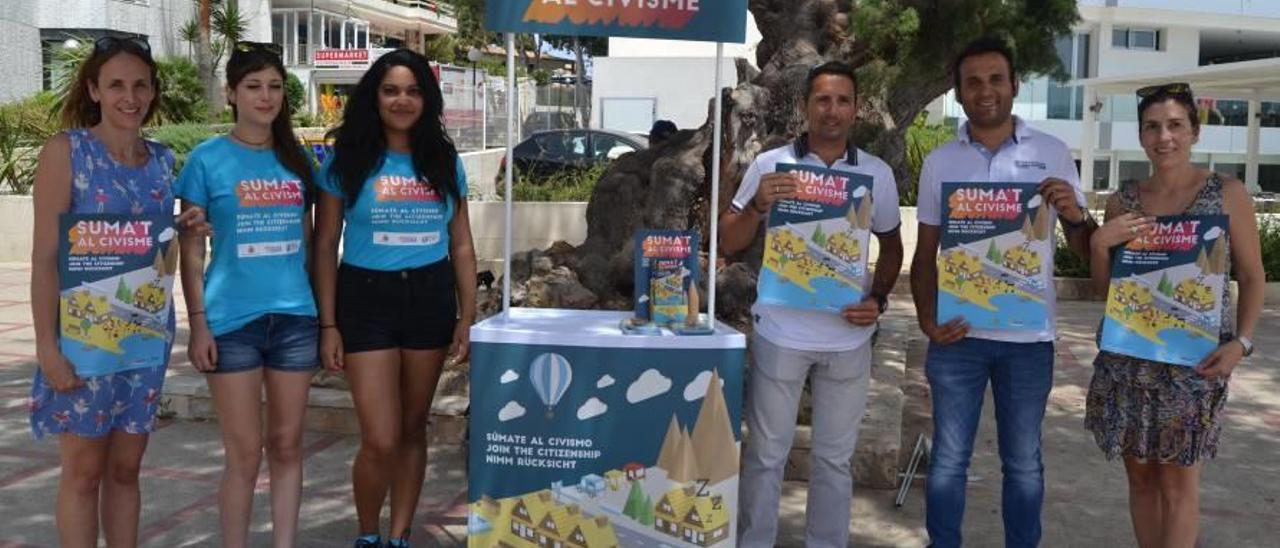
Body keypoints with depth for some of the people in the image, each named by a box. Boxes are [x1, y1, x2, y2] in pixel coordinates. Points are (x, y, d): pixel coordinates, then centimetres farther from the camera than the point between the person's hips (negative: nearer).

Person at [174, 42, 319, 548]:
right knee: (244, 453, 1)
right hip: (232, 321, -3)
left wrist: (323, 315, 11)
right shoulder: (208, 158, -1)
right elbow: (191, 250, -2)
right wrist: (197, 324, -8)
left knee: (287, 445, 9)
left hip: (294, 317, 3)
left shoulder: (297, 159, 9)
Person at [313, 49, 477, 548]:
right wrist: (328, 324, -7)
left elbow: (461, 246, 10)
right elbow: (325, 245, -1)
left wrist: (467, 317, 4)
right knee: (380, 440, -6)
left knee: (413, 430, 10)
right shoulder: (346, 160, -1)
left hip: (430, 299, 3)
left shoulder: (444, 161, 7)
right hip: (366, 300, -3)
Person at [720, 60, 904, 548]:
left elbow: (891, 246, 15)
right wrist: (758, 204, -20)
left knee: (834, 459, 14)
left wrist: (879, 299, -2)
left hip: (848, 338, 2)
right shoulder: (770, 165, -3)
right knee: (766, 455, 8)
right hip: (781, 334, -2)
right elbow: (728, 244, -1)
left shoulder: (878, 174, 4)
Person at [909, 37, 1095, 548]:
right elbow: (925, 254, 6)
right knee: (948, 459, 8)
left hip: (1028, 336, 0)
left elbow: (1086, 250, 3)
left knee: (1023, 462, 12)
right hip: (959, 334, 0)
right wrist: (928, 319, -9)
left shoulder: (1052, 153, 1)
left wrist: (1074, 215, -19)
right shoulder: (939, 162, 3)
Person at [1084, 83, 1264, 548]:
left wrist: (1242, 341, -12)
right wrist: (1099, 243, -8)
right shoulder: (1122, 201, 6)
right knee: (1140, 474, 10)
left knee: (1178, 481, 2)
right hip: (1128, 357, 3)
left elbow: (1252, 277, 1)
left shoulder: (1227, 194, -1)